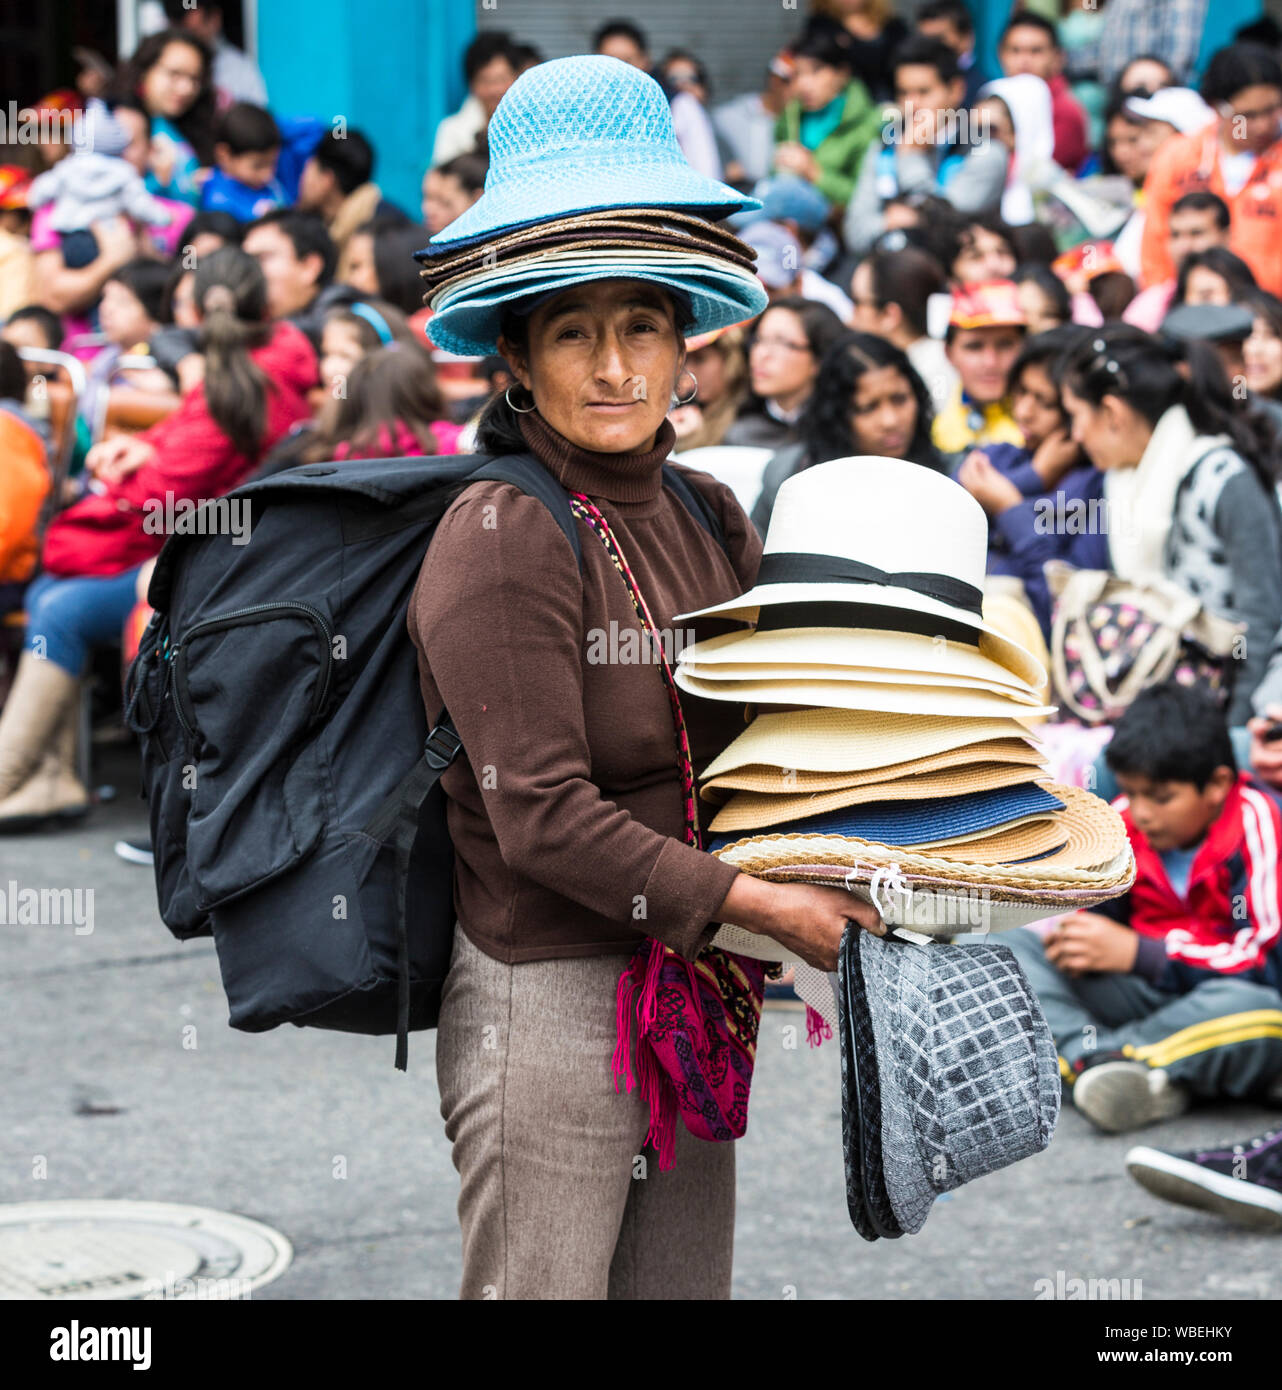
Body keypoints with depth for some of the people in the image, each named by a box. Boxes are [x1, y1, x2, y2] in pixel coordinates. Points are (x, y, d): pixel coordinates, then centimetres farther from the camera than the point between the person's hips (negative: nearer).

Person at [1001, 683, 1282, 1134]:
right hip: (1141, 995, 5)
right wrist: (1081, 943, -11)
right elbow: (1103, 915, 16)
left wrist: (1136, 952, -20)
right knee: (1011, 944, -10)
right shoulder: (1123, 823, 2)